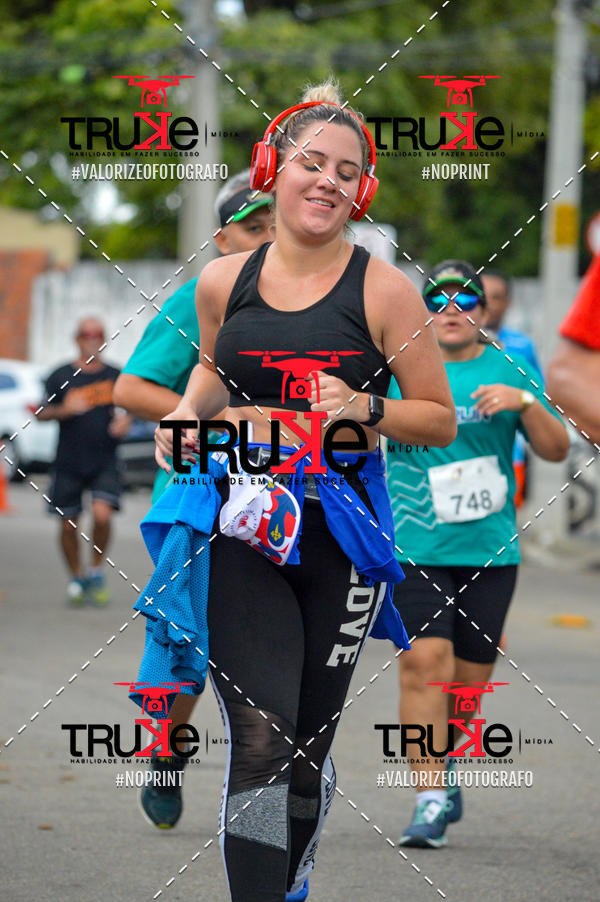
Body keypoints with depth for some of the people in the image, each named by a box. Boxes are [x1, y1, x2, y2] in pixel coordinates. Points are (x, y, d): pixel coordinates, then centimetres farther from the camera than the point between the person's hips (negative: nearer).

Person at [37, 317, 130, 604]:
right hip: (69, 463, 1)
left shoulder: (115, 376, 4)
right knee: (68, 524, 4)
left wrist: (124, 421, -6)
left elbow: (126, 409, 16)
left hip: (104, 463, 0)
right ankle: (76, 578, 25)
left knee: (102, 514, -20)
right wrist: (65, 410, -18)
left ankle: (96, 570, 2)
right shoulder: (61, 376, 1)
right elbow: (42, 414, 1)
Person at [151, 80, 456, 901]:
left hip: (342, 532, 0)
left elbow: (440, 421, 2)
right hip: (244, 531, 0)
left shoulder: (383, 290, -3)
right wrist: (189, 413, 6)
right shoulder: (223, 282, 5)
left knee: (309, 748, 9)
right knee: (261, 741, -15)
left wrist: (364, 410, -15)